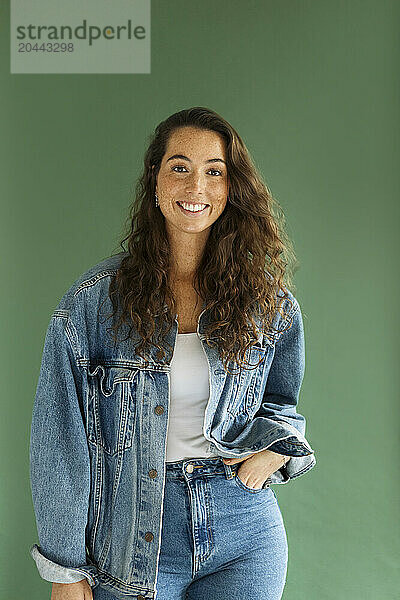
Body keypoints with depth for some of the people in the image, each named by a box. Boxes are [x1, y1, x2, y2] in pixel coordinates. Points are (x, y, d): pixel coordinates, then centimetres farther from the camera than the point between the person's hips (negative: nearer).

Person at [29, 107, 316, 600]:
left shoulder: (269, 301, -1)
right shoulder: (96, 298, -9)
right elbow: (60, 435, -6)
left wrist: (275, 447, -8)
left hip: (245, 538, 2)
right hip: (134, 548, -2)